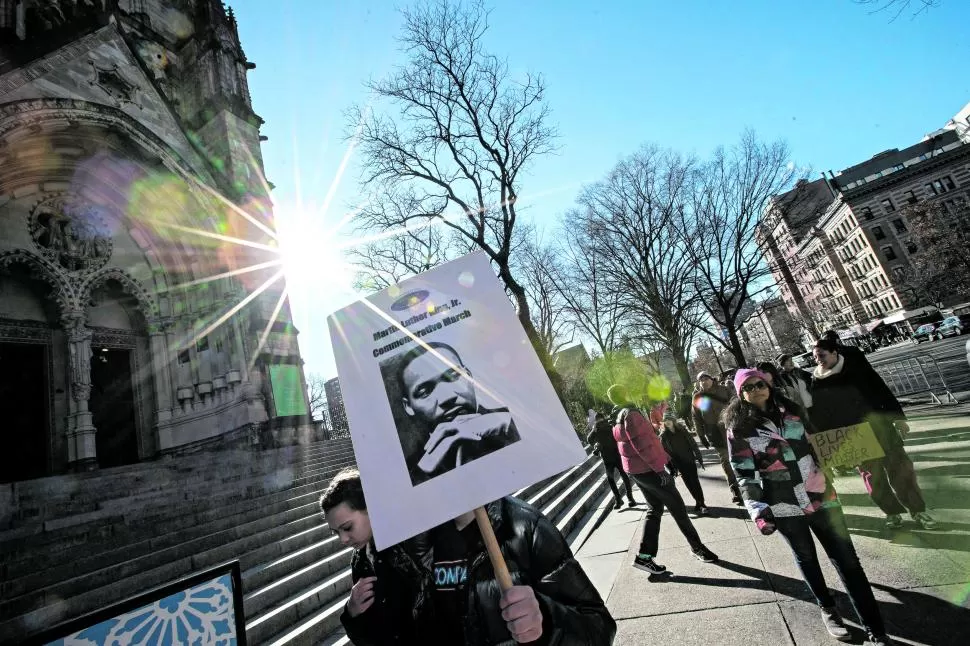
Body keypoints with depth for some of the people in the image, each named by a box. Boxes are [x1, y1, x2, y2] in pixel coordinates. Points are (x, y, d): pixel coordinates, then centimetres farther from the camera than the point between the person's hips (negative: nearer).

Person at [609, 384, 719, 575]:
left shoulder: (619, 417, 10)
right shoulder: (631, 415, -21)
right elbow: (643, 445, -24)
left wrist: (664, 457, 19)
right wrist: (660, 468, -19)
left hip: (636, 470, 10)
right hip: (647, 469, -10)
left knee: (655, 509, 15)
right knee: (678, 507, 6)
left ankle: (644, 556, 15)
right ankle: (697, 547, 23)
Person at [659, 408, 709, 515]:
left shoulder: (682, 429, -1)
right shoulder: (663, 435, -5)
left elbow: (693, 444, 3)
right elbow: (665, 453, -4)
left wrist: (699, 458, 0)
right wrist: (671, 468, -5)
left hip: (690, 460, 1)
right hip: (679, 464, -1)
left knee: (695, 482, -1)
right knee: (690, 484, 2)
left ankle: (700, 503, 8)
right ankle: (700, 503, 15)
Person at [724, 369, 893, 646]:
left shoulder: (791, 411, 4)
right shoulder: (739, 428, -12)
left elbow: (811, 446, 16)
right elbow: (744, 475, -11)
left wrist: (828, 482, 19)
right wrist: (758, 512, -15)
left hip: (819, 496, 3)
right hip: (783, 507, -3)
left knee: (847, 559, 5)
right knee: (807, 558, 16)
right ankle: (828, 609, 40)